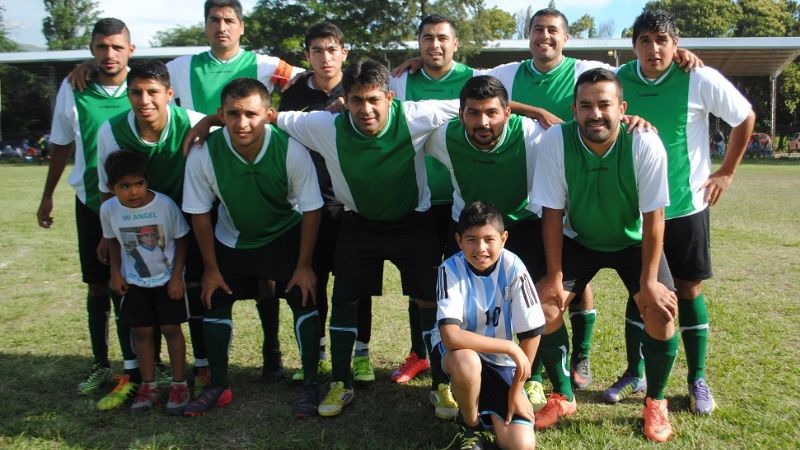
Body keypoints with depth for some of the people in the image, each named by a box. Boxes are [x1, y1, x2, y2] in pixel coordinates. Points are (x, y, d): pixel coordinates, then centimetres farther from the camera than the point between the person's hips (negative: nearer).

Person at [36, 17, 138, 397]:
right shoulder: (73, 89, -3)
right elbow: (61, 145, 8)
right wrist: (47, 196, 11)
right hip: (91, 202, 1)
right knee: (97, 285, 9)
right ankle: (101, 365, 22)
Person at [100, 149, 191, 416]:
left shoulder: (165, 205, -22)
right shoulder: (109, 209, -13)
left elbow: (181, 240, -11)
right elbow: (113, 241, 6)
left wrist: (177, 276, -12)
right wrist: (115, 273, -1)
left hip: (167, 278, -3)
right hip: (134, 282, 3)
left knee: (171, 329, 2)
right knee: (142, 332, 8)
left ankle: (179, 385, 15)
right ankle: (148, 386, 21)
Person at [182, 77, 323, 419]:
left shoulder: (291, 150, -31)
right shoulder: (203, 154, -27)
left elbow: (311, 209, -18)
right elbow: (199, 213, -12)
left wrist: (304, 265, -14)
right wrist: (210, 268, -7)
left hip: (286, 235, -2)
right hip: (231, 239, 2)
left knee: (304, 300, -11)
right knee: (215, 302, 4)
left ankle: (310, 384, 6)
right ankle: (218, 386, 22)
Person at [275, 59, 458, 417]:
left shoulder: (413, 118, -27)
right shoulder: (327, 127, -23)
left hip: (413, 221, -1)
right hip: (359, 223, 2)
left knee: (429, 299, 0)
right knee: (344, 299, 5)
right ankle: (340, 384, 23)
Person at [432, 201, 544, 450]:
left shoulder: (512, 267, -20)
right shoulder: (451, 269, -23)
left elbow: (532, 333, -13)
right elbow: (450, 335, -34)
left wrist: (516, 389, -8)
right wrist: (510, 347, -32)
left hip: (499, 360, 2)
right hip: (457, 351, -1)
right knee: (466, 362, -39)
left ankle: (487, 408, 19)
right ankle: (471, 426, -6)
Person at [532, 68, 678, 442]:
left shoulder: (645, 145, -29)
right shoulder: (556, 140, -27)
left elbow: (653, 217, -20)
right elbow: (552, 212, -18)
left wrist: (649, 281, -20)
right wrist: (555, 276, -16)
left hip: (634, 241, -1)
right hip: (578, 240, 1)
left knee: (661, 310, -16)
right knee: (545, 303, -12)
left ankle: (655, 402, 10)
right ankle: (563, 397, 10)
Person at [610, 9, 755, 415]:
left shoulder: (700, 80, -11)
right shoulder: (619, 80, -6)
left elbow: (745, 117, 2)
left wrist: (726, 172, 2)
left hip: (686, 206, -2)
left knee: (689, 290, 6)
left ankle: (697, 380, 22)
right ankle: (634, 374, 25)